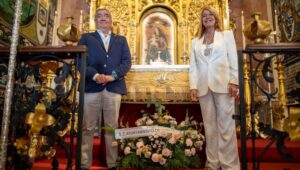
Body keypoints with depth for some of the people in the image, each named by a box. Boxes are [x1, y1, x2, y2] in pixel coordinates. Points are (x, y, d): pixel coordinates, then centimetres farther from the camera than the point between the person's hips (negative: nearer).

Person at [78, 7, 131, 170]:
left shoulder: (121, 40, 19)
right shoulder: (86, 38, 15)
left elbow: (127, 62, 6)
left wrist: (112, 76, -11)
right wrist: (95, 75, -15)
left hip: (114, 87, 1)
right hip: (91, 87, -1)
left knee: (112, 128, 3)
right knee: (87, 128, 0)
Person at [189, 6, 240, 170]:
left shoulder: (227, 35, 13)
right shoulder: (195, 42, 17)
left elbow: (233, 59, 3)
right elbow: (193, 66, 10)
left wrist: (234, 82, -7)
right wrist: (193, 86, -2)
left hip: (222, 84, -2)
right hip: (203, 87, 3)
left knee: (226, 125, -4)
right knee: (209, 126, 5)